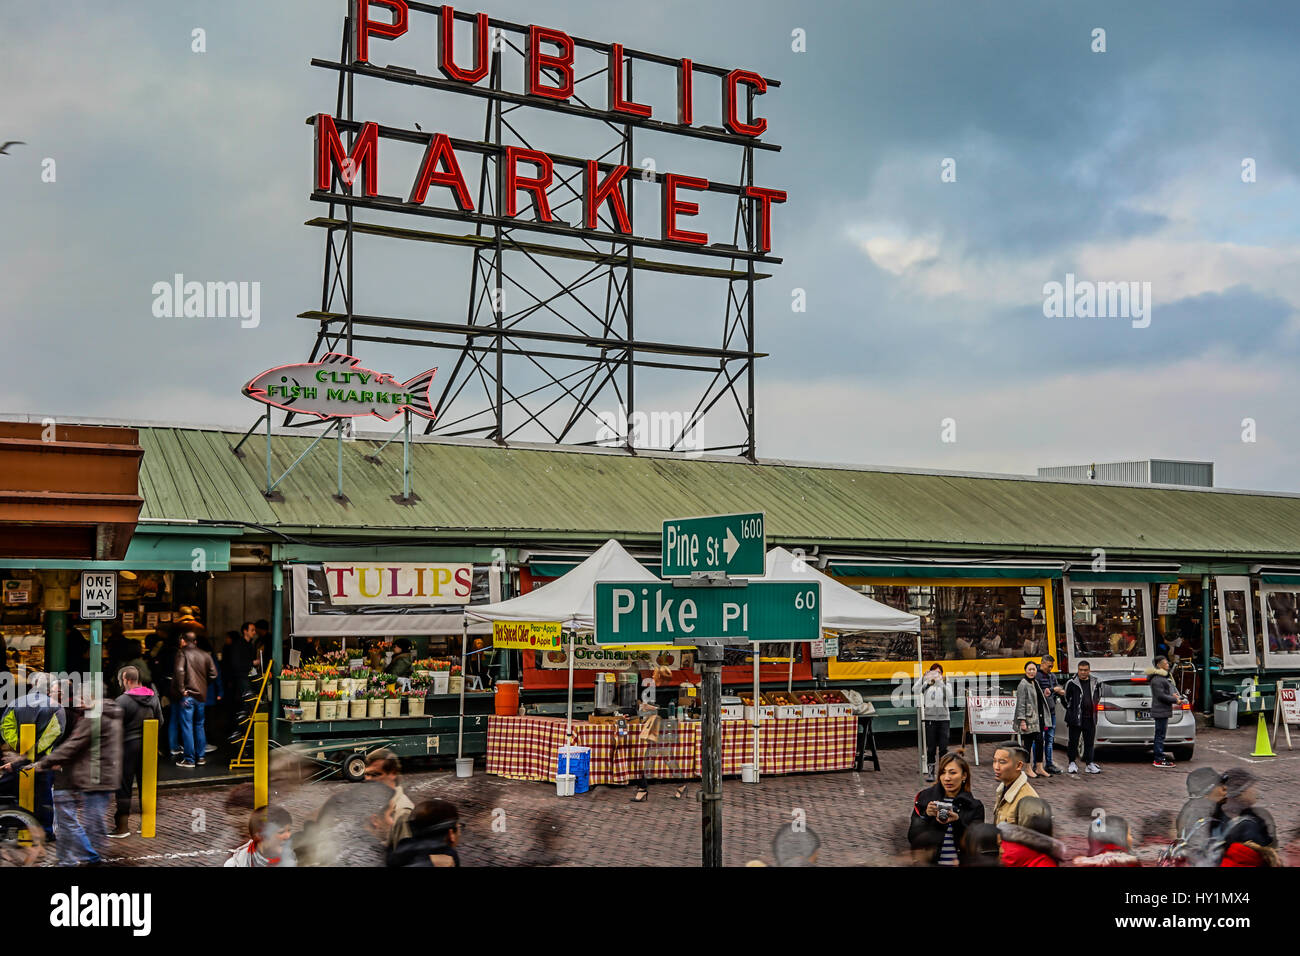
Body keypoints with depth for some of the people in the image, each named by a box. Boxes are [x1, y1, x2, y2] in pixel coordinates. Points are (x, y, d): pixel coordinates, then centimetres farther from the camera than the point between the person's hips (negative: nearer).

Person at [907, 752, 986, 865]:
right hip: (927, 863, 0)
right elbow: (912, 838, -4)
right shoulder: (924, 797, 0)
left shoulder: (974, 806, -1)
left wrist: (957, 821, -22)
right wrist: (926, 816, -19)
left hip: (958, 863, 0)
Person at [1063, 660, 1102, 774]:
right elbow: (1066, 698, 4)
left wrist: (1093, 709, 14)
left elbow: (1098, 697, 22)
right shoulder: (1072, 683, -3)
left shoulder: (1095, 683, 8)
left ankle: (1089, 764, 13)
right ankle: (1072, 763, 13)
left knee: (1089, 742, 7)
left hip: (1090, 718, 3)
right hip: (1076, 718, -3)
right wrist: (1071, 710, 4)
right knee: (1073, 741, 2)